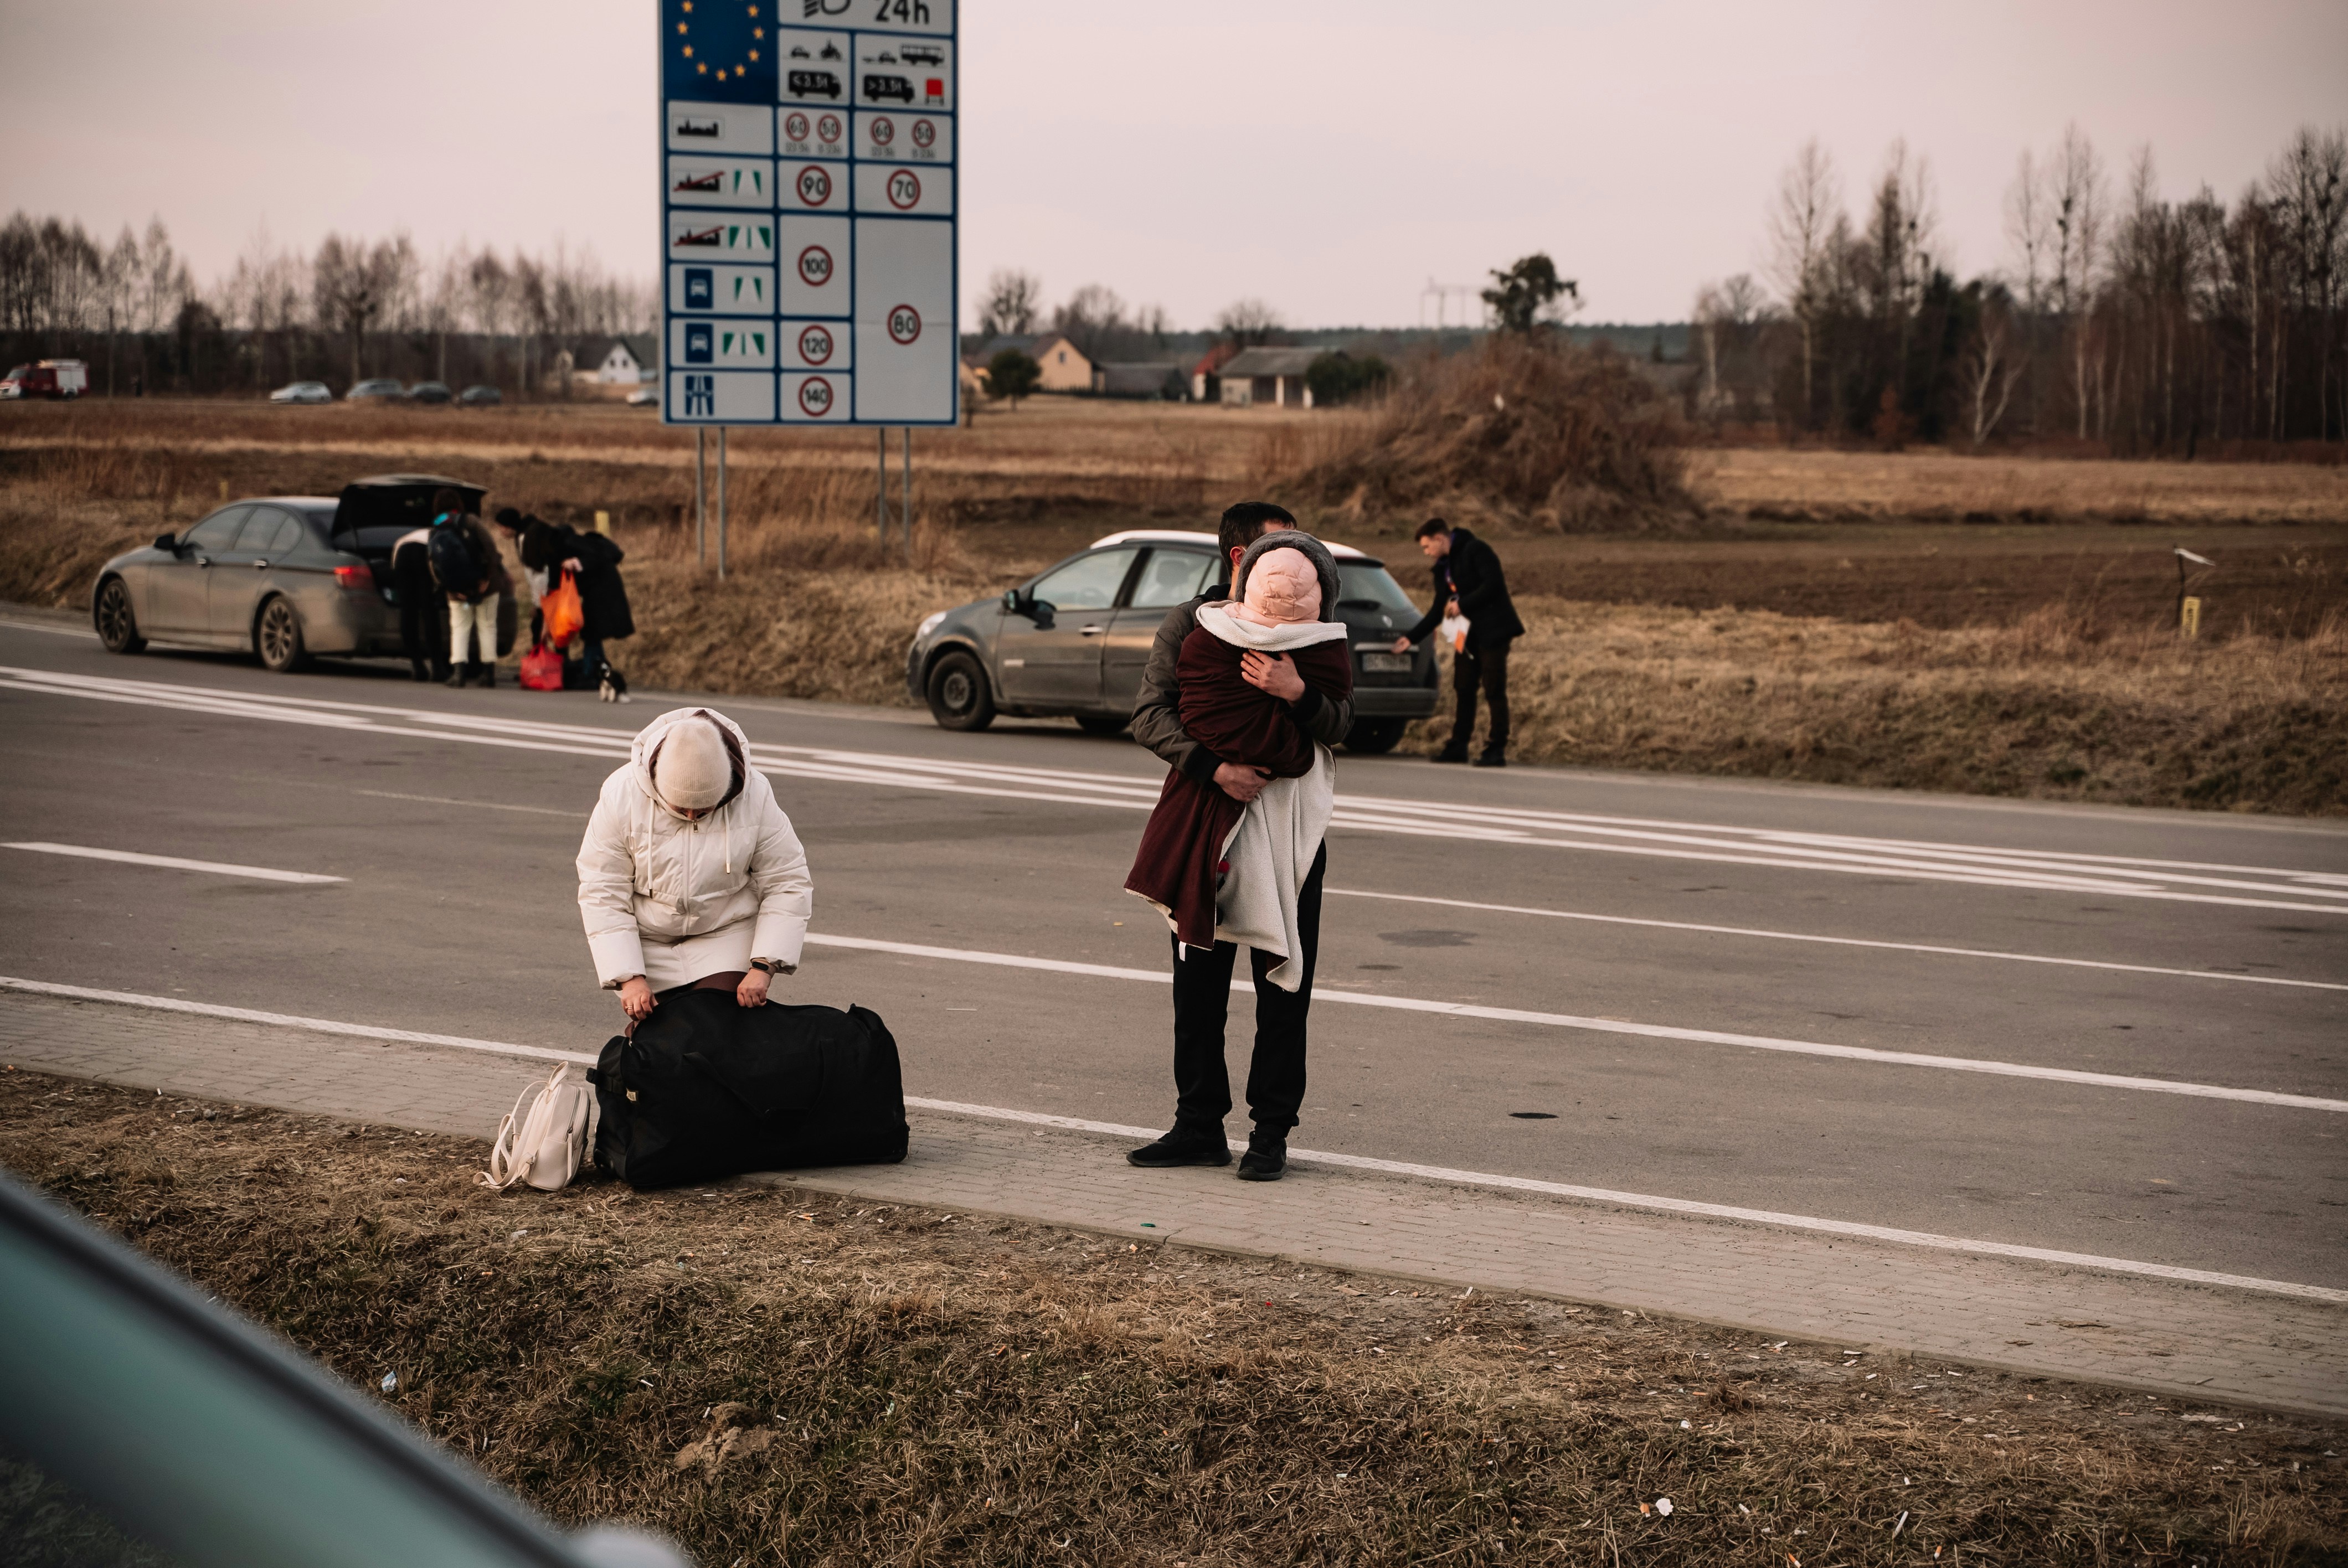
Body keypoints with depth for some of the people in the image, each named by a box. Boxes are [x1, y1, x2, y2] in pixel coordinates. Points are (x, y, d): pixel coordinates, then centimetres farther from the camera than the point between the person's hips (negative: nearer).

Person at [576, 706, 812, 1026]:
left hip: (727, 937, 0)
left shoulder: (755, 796, -19)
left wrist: (763, 968, -22)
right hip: (646, 938, 0)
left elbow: (788, 885, -12)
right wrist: (629, 978, -24)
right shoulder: (621, 796, -22)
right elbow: (602, 894, -17)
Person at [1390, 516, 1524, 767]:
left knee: (1494, 690, -7)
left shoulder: (1475, 551, -10)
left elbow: (1493, 584, -20)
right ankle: (1458, 746, 15)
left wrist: (1463, 605, -18)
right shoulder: (1443, 568, 15)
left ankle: (1497, 750, -5)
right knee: (1463, 689, 9)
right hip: (1469, 634, 9)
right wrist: (1411, 638, 12)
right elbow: (1438, 611, 17)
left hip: (1493, 631, -9)